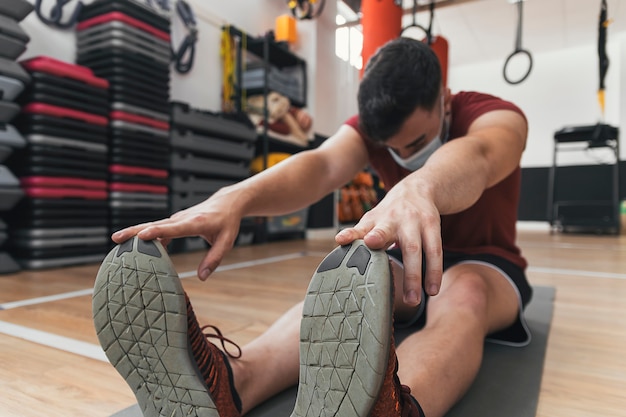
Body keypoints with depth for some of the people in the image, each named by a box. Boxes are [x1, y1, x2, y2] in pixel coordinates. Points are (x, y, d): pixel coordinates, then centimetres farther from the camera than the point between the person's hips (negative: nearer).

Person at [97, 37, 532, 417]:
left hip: (484, 264, -2)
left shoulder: (495, 116, -16)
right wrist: (233, 198, -50)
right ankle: (238, 380, -55)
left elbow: (477, 156, -42)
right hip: (404, 260, 3)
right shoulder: (370, 127, -9)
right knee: (352, 279, -31)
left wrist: (419, 188, -66)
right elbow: (321, 165, -31)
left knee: (464, 295, -38)